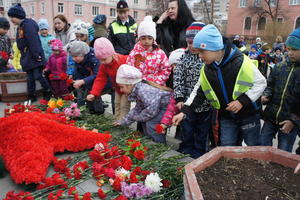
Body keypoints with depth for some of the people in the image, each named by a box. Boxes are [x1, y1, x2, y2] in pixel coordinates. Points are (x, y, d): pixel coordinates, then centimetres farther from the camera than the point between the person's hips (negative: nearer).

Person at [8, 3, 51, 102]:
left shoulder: (28, 25, -14)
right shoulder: (20, 27, 16)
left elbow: (34, 42, -20)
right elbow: (21, 44, 19)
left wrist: (37, 56, -23)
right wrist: (24, 57, 17)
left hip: (34, 57, -9)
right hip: (27, 58, 9)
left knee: (38, 76, -7)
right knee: (30, 78, 11)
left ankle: (48, 92, 12)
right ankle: (31, 96, 19)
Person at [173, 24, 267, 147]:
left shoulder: (241, 61, -20)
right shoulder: (206, 69, -5)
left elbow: (261, 83, -12)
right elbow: (198, 92, 3)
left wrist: (242, 101, -23)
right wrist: (183, 112, -6)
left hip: (248, 115, -3)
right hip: (226, 117, 4)